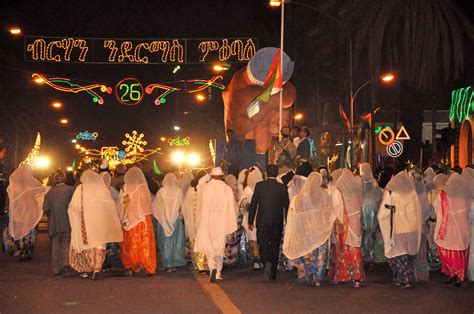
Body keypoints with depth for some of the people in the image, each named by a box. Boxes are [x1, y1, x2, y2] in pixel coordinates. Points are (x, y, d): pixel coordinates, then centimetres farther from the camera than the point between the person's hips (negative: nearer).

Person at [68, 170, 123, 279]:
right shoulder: (102, 188, 3)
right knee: (99, 244, 6)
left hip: (85, 220, -1)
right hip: (100, 221, 1)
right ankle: (97, 268, -9)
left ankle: (84, 270, 11)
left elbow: (73, 207, -1)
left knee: (85, 243, 10)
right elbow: (110, 206, 4)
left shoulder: (80, 189, -1)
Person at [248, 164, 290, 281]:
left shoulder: (259, 185, -5)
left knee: (263, 245, 5)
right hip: (277, 223, 1)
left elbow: (253, 204, -4)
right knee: (275, 247, 11)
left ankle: (267, 263, -24)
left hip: (262, 222, -1)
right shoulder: (282, 187, -2)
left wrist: (250, 221, 3)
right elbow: (286, 206, 2)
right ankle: (272, 274, 16)